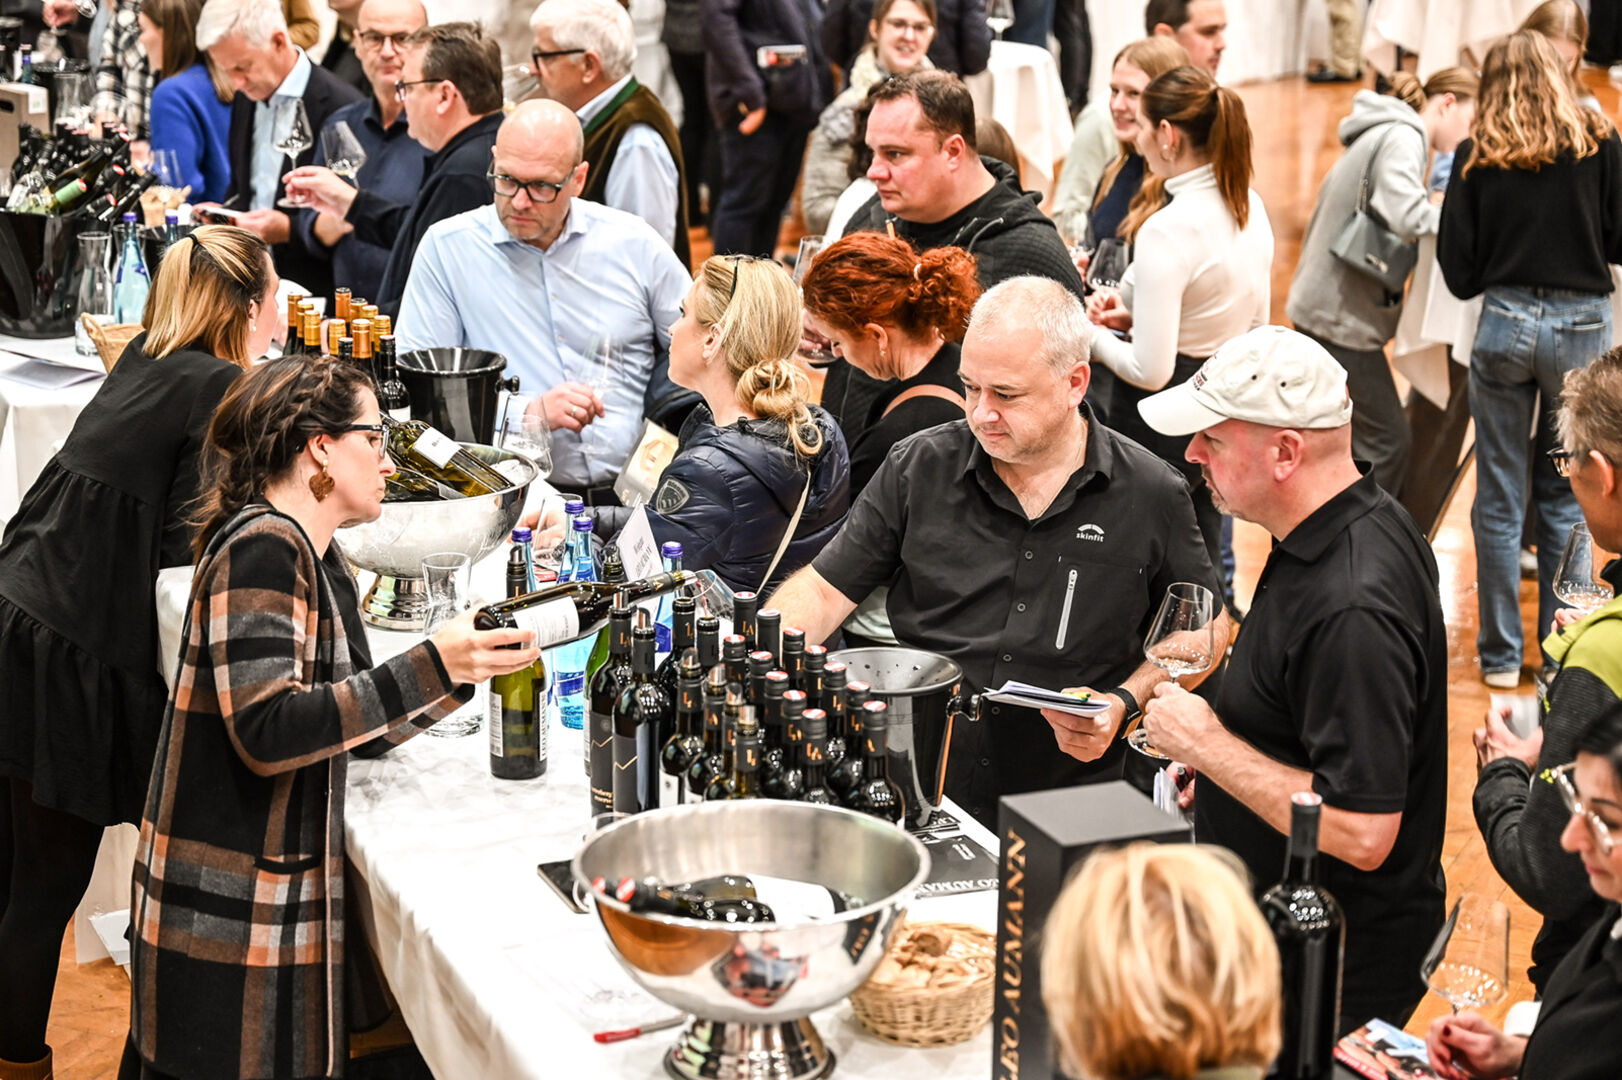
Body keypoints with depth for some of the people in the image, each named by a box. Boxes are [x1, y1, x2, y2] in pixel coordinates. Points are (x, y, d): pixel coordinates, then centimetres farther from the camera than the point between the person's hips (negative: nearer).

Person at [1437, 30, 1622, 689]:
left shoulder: (1478, 154, -2)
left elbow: (1458, 269, -3)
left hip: (1506, 321, 0)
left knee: (1499, 499, 9)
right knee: (1566, 499, 12)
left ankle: (1501, 654, 14)